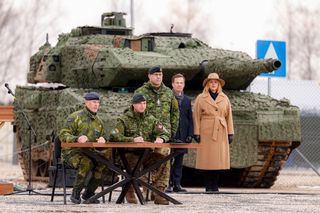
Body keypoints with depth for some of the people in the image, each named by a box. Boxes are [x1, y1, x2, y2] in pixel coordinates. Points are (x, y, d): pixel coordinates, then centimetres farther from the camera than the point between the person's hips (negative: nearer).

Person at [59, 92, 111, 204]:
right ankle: (75, 194, -22)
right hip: (72, 152, -6)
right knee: (87, 162, -37)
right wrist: (77, 139, -29)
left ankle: (89, 192, -8)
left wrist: (102, 139, 1)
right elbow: (63, 135, -10)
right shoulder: (75, 117, -4)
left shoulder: (98, 121, 17)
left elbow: (103, 136, 29)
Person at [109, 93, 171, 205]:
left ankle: (158, 193, -21)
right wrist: (132, 139, -26)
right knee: (134, 163, -38)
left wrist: (161, 138, -13)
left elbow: (165, 134, 14)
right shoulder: (124, 119, 1)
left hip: (146, 154, 4)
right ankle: (130, 192, -14)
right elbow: (114, 136, -13)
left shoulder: (151, 119, 14)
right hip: (130, 153, -4)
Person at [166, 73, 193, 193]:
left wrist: (190, 134, 5)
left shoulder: (187, 100, 18)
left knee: (179, 162, 5)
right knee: (169, 161, -5)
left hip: (182, 136, 5)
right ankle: (168, 184, -3)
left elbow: (190, 119, 16)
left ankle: (177, 184, 7)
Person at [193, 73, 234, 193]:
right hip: (206, 132, -2)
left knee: (218, 158, 0)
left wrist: (230, 133, 7)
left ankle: (215, 186, 6)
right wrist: (197, 133, -5)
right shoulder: (201, 98, 4)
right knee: (207, 160, -4)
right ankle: (208, 186, 0)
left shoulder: (224, 99, 12)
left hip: (220, 132, 2)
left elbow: (229, 116, 12)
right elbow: (196, 117, 2)